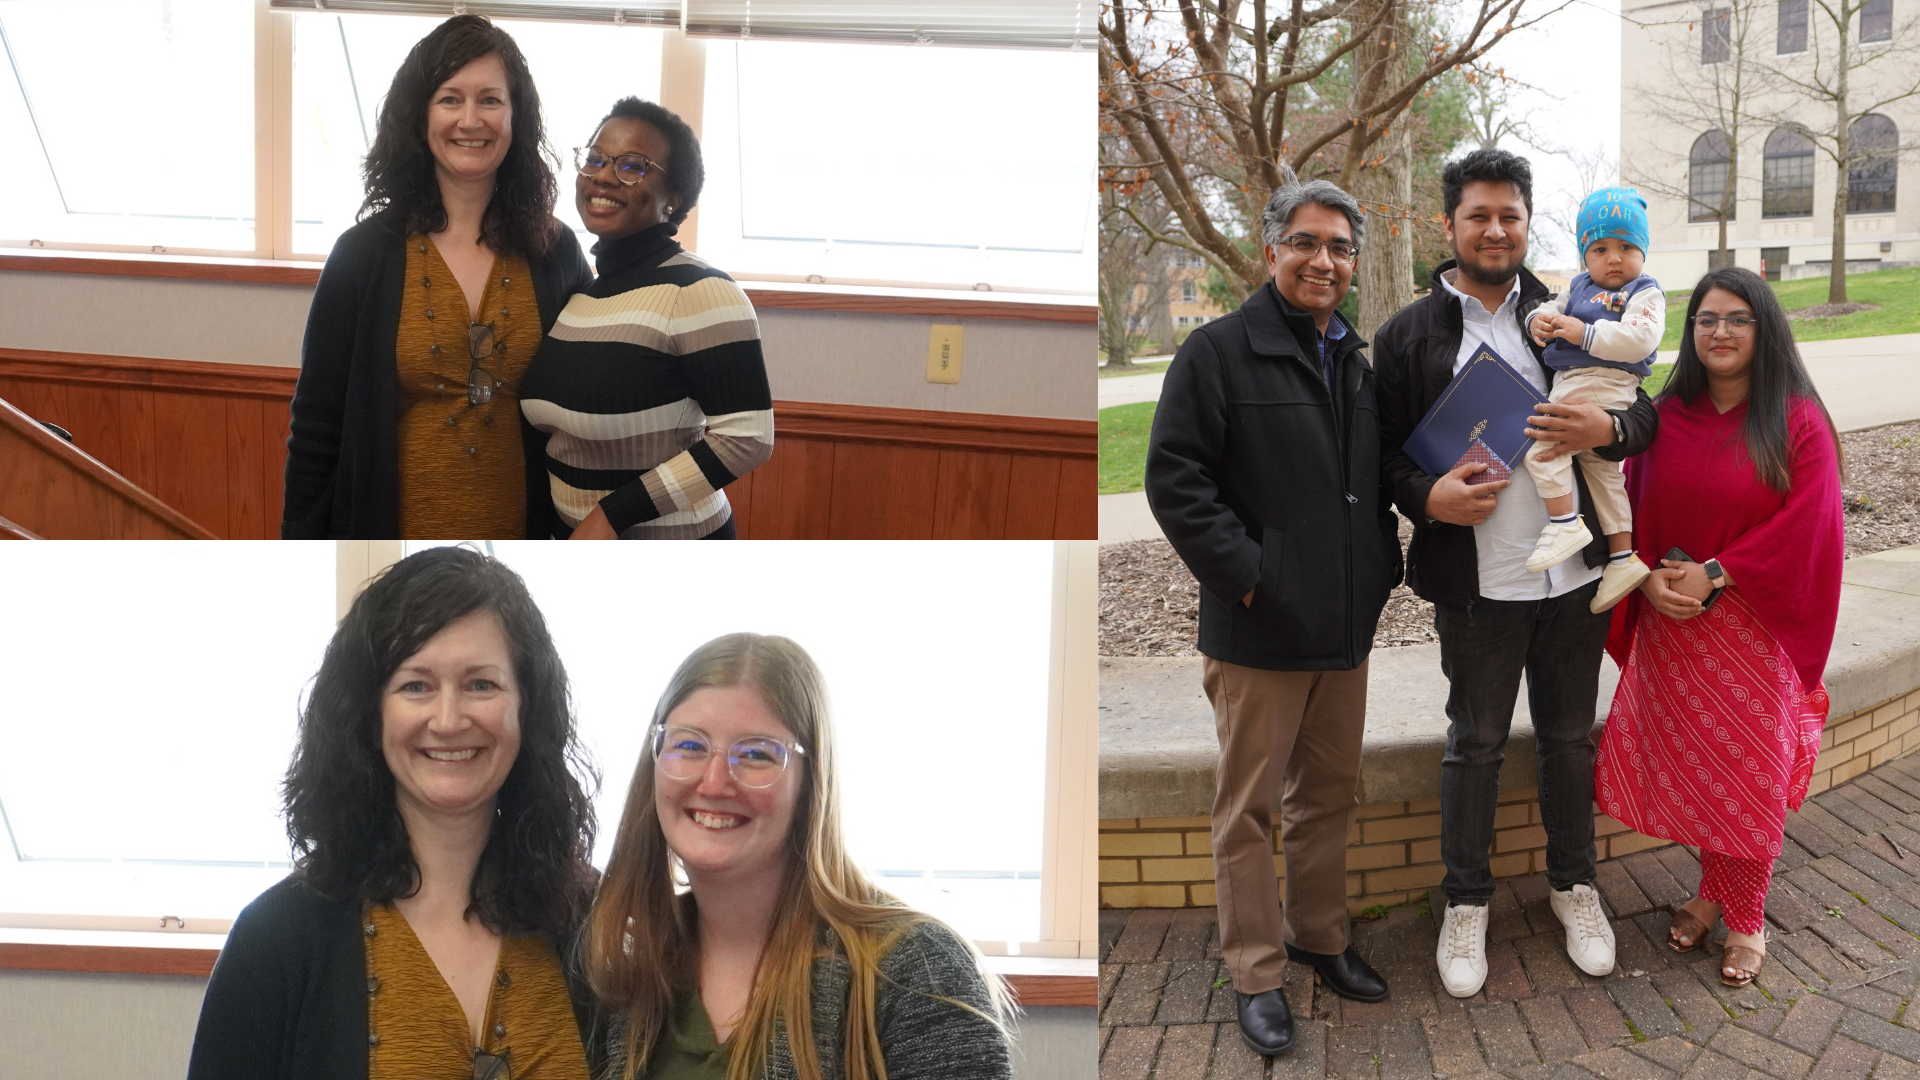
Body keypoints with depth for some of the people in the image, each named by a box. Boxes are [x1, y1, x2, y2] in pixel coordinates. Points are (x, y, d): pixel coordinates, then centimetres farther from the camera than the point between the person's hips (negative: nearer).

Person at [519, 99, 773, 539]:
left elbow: (748, 435, -23)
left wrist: (613, 514, -21)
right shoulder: (576, 288, 4)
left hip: (670, 552, -7)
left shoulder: (698, 290, -18)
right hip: (576, 535, 7)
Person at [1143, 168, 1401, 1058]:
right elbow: (1174, 478, -14)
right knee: (1250, 808, 3)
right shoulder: (1219, 351, -8)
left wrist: (1381, 568, 9)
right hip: (1259, 632, -7)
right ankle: (1257, 974, 14)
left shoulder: (1357, 365, 14)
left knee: (1330, 796, 17)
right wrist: (1247, 576, -18)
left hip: (1346, 627, 7)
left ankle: (1321, 936, 34)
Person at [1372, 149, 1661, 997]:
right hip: (1475, 582, -2)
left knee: (1569, 736, 15)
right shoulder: (1407, 335, -1)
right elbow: (1383, 451, -1)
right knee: (1474, 744, 9)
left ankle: (1574, 883, 34)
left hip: (1573, 574, 2)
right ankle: (1465, 903, 24)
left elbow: (1646, 415, 7)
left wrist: (1608, 428, -16)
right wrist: (1429, 496, -21)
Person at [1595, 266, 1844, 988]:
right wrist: (1649, 576, -13)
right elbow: (1635, 508, 4)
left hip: (1754, 627, -3)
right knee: (1689, 766, 8)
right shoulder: (1667, 415, 4)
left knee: (1748, 773, 2)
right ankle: (1714, 891, 28)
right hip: (1672, 627, 3)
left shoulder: (1798, 423, -6)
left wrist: (1716, 575, -17)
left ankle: (1745, 918, 18)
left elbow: (1804, 528, -12)